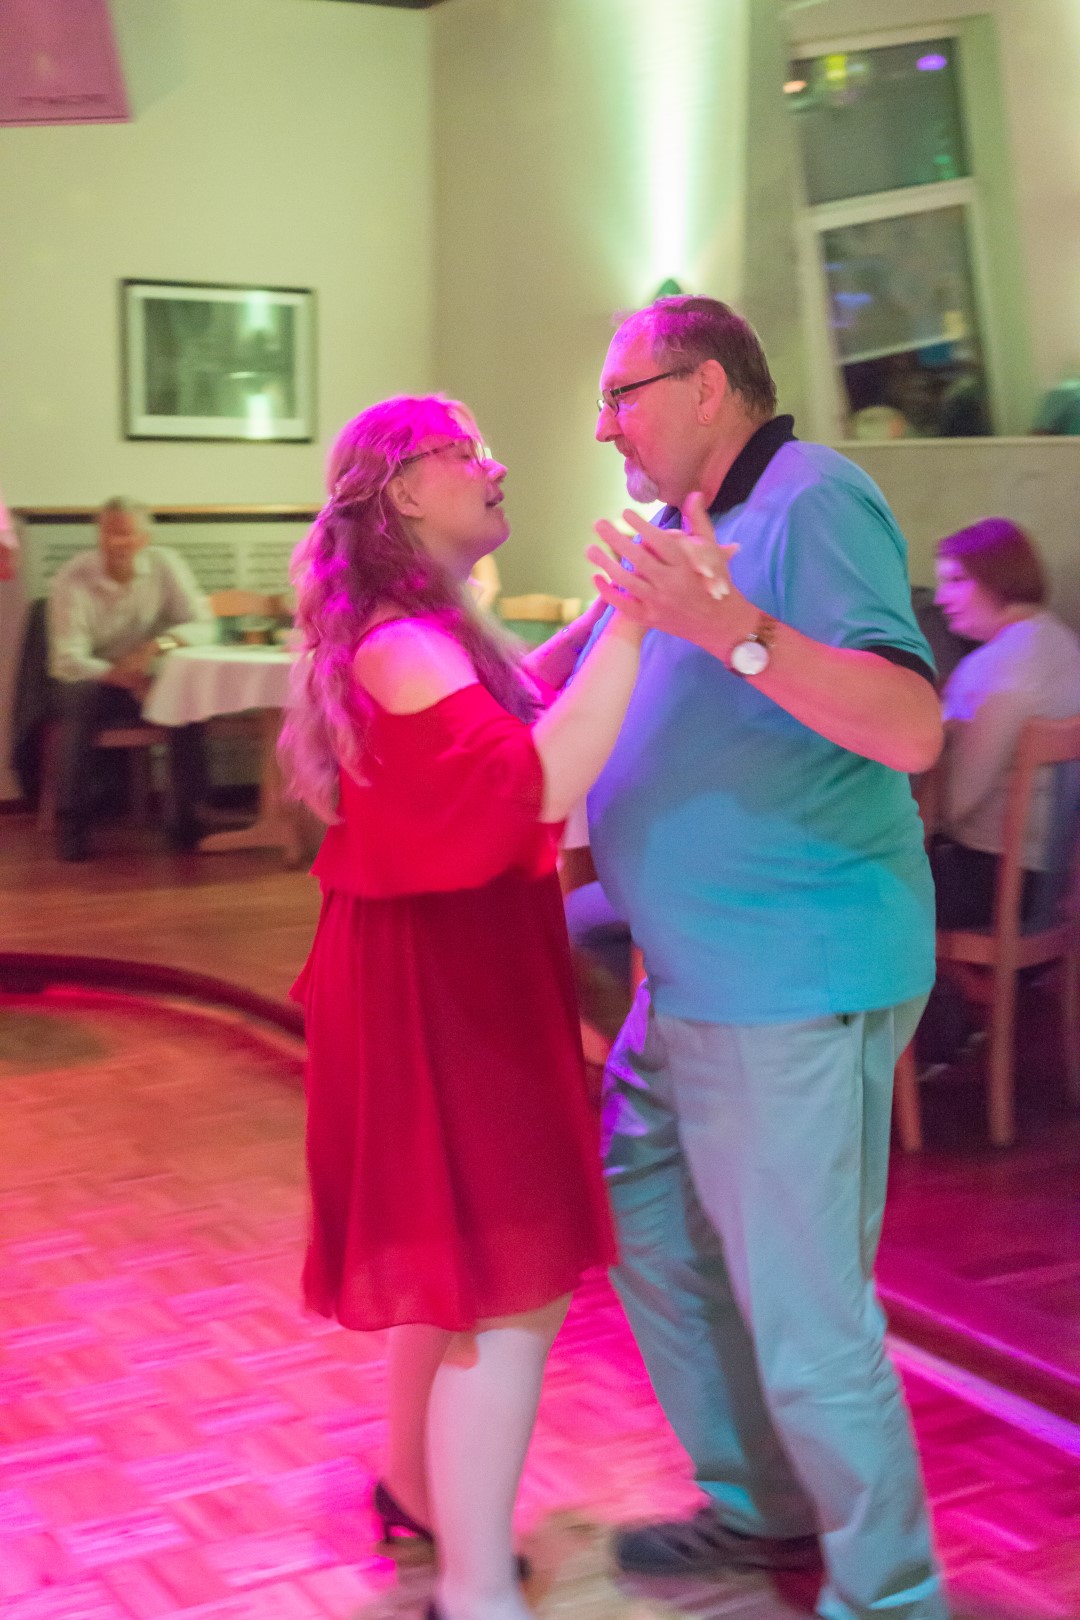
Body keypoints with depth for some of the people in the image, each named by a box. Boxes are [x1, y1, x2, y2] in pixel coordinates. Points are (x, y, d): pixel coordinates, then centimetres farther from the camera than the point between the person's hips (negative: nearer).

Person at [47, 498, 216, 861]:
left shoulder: (166, 565, -8)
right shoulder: (71, 579, -15)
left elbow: (203, 625, -10)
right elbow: (66, 660, -20)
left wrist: (158, 644, -30)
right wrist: (119, 676, -37)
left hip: (148, 681, 2)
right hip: (94, 682, -2)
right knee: (78, 697, -35)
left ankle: (184, 815, -14)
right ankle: (72, 822, -23)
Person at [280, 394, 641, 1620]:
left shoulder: (430, 631, 12)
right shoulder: (400, 642, -21)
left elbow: (512, 711, 28)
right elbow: (542, 781, -33)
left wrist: (605, 612, 20)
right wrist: (634, 622, -34)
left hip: (454, 966, 11)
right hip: (441, 981, -11)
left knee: (454, 1260, 23)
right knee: (513, 1289, -7)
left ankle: (417, 1486, 41)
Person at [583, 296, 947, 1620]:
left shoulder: (812, 500, -14)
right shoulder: (698, 524, 15)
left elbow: (911, 730, -27)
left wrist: (733, 629, -36)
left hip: (793, 988, -10)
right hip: (692, 981, 10)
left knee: (803, 1316, -3)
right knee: (650, 1235, 20)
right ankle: (759, 1508, 37)